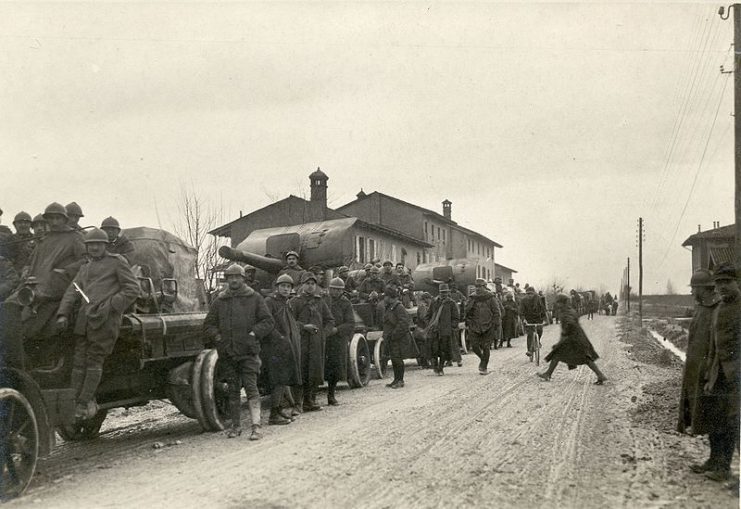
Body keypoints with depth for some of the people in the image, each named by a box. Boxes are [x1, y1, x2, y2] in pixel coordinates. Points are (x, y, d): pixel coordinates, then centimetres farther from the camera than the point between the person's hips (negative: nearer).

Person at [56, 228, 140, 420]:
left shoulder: (117, 262, 8)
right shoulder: (84, 268, 26)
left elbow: (133, 289, 0)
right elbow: (72, 292, 15)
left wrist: (110, 305, -10)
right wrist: (63, 315, 0)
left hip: (105, 318, -6)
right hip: (84, 318, 6)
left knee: (94, 360, -5)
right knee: (79, 361, -1)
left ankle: (84, 403, -2)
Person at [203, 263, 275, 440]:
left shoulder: (255, 298, 4)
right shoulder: (219, 301, 11)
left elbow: (268, 321, 3)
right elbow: (208, 324, 15)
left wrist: (254, 333, -10)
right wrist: (217, 337, -1)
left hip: (248, 352, -3)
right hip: (227, 352, 3)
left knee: (251, 386, -11)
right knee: (233, 390, 9)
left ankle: (256, 426, -10)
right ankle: (236, 426, 20)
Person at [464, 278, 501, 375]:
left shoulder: (490, 297, -3)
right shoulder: (472, 298, 6)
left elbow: (496, 312, 0)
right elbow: (467, 311, 14)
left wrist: (496, 325, -5)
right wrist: (467, 323, 9)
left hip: (488, 326, -3)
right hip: (474, 326, 3)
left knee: (486, 347, -2)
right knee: (474, 346, -4)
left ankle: (484, 367, 9)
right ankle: (482, 359, 26)